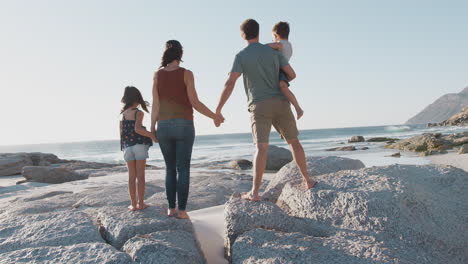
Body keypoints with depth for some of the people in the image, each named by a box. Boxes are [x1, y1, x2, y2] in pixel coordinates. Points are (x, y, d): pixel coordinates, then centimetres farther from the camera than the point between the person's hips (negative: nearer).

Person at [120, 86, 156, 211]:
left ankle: (134, 204, 9)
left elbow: (121, 132, 10)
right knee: (140, 176, 2)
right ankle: (141, 203, 4)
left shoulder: (122, 114, 8)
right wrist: (152, 135, -14)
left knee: (132, 176, 7)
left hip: (127, 146, 4)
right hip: (139, 145, -4)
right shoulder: (139, 113, -7)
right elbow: (137, 129, -21)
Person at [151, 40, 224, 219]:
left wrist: (152, 128, 12)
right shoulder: (186, 74, -4)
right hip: (184, 126, -3)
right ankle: (182, 210, -3)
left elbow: (156, 105, 1)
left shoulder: (158, 75, 4)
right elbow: (195, 103, -8)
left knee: (170, 169, 12)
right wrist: (214, 116, 4)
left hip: (164, 127, 3)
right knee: (183, 169, 1)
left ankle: (171, 208, 8)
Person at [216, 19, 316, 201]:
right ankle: (307, 180, 22)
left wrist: (218, 110, -8)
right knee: (294, 142, 15)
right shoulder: (273, 51, 8)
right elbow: (292, 74, 11)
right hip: (280, 103, 3)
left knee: (261, 148, -10)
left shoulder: (241, 56, -1)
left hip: (259, 106, -2)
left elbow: (230, 83, -11)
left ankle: (255, 192, -16)